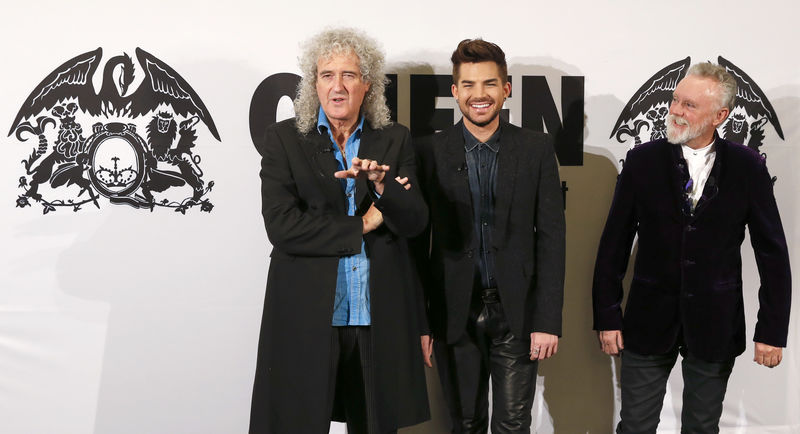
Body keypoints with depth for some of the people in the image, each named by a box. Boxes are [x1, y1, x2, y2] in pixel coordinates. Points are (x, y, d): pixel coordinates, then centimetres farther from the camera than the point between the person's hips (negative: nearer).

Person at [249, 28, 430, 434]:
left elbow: (415, 222, 0)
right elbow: (281, 225, -10)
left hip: (379, 321, 2)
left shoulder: (394, 141, 7)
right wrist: (361, 226, -9)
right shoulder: (283, 138, 1)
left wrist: (380, 183, -18)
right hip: (306, 318, -2)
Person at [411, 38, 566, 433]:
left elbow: (550, 237, -1)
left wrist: (547, 320, -6)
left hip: (517, 313, 0)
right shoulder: (429, 152, 0)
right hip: (455, 315, 0)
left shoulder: (536, 149, 1)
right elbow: (418, 242, 2)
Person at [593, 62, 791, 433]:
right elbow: (614, 245, -1)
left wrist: (772, 330, -4)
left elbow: (773, 252, -1)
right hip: (649, 320, 0)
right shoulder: (643, 160, -4)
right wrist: (607, 316, -2)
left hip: (714, 326, 0)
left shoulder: (747, 167, -4)